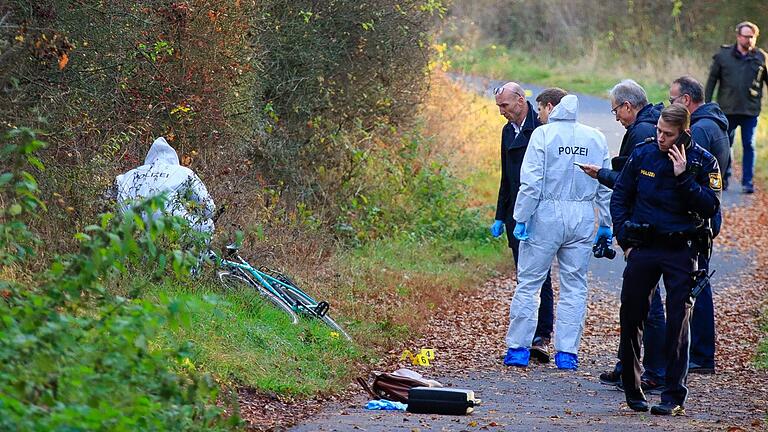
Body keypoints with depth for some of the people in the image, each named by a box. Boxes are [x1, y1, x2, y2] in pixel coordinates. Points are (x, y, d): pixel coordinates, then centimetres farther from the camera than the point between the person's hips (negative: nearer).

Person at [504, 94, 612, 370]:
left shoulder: (543, 134, -4)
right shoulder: (596, 138, 8)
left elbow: (531, 182, -10)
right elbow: (606, 187, 9)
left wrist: (521, 219, -6)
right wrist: (606, 224, 14)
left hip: (546, 216, -3)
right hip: (582, 220, 3)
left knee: (528, 282, 5)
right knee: (574, 287, 8)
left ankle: (518, 348, 6)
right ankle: (567, 352, 7)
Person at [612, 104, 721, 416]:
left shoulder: (703, 162, -4)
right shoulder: (642, 155, 3)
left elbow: (710, 208, -12)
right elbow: (619, 197, 11)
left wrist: (683, 177, -20)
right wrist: (625, 239, 4)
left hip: (681, 252, -3)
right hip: (643, 248, 3)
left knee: (678, 322, -5)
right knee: (630, 317, 5)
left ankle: (674, 397, -1)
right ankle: (632, 390, 19)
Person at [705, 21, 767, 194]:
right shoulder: (723, 55, 1)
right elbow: (712, 80, 6)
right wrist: (706, 104, 2)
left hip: (751, 110, 0)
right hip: (727, 109, 0)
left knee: (749, 146, -1)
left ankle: (747, 182, 5)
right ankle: (723, 178, 23)